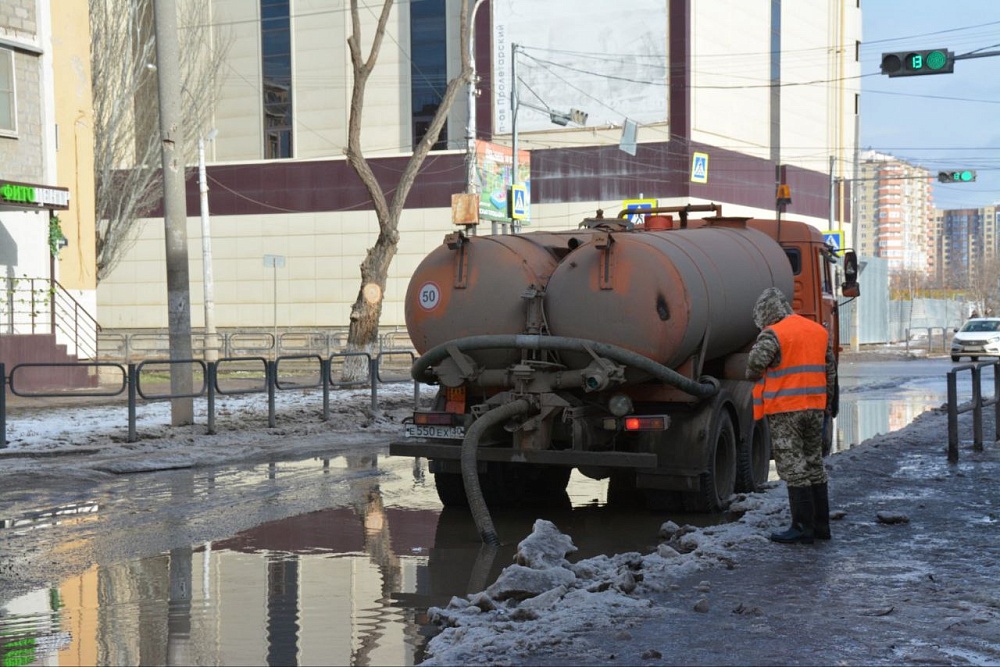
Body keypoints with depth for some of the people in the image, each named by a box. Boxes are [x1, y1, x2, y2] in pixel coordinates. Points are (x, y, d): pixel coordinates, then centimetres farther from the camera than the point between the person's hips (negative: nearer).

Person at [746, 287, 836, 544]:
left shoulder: (774, 334, -11)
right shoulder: (819, 331, 12)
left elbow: (756, 361, -27)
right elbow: (830, 371, 15)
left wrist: (753, 376, -5)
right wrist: (826, 405, 21)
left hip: (785, 410, -7)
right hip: (814, 406, 7)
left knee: (793, 467, -2)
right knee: (814, 463, 15)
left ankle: (803, 527, -1)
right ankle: (821, 525, 20)